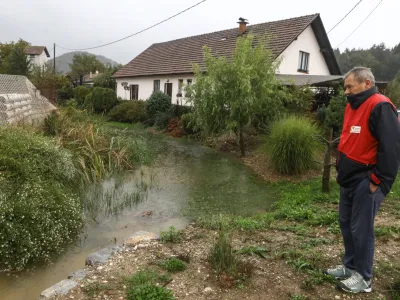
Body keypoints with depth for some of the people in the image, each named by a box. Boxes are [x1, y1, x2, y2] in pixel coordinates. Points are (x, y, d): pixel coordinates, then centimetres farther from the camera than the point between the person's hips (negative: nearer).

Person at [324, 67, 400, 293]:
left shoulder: (380, 106, -17)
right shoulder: (353, 106, 13)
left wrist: (378, 181, -19)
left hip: (366, 182, -9)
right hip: (350, 180, 9)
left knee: (361, 230, 2)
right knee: (346, 225, 17)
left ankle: (364, 277, 19)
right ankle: (350, 267, 33)